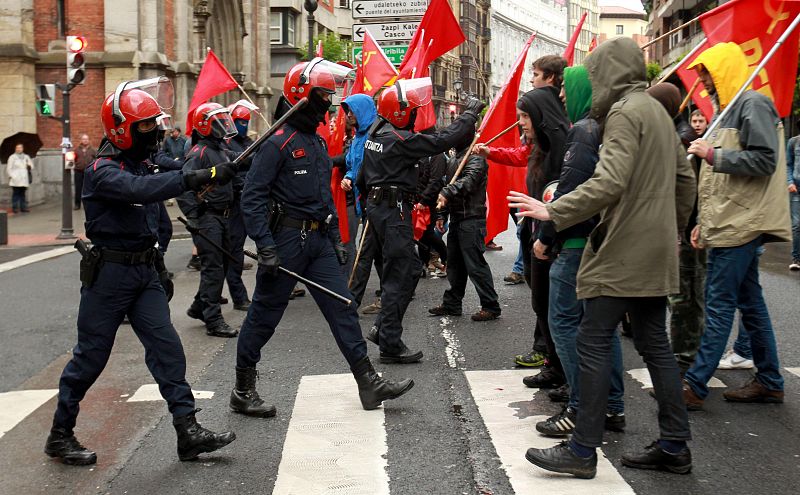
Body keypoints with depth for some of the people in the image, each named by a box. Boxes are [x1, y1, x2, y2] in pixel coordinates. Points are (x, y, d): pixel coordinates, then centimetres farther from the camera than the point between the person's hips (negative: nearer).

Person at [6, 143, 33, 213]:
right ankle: (15, 208, -4)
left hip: (24, 179, 4)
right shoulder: (12, 157, 3)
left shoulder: (26, 157, 16)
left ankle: (23, 207, 6)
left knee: (23, 194, 4)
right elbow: (9, 168, 1)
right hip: (15, 179, -4)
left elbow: (31, 166, 22)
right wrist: (11, 176, -8)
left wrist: (29, 166, -1)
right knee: (16, 193, -7)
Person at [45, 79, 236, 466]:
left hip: (144, 271, 7)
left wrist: (159, 268, 23)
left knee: (167, 347, -2)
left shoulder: (142, 164, 12)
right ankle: (60, 435, 18)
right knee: (91, 356, 2)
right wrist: (195, 179, -46)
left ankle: (188, 432, -1)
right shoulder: (103, 171, -15)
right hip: (109, 273, -7)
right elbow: (139, 190, -37)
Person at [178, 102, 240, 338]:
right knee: (213, 268, -9)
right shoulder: (200, 153, -15)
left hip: (221, 217, 10)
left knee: (223, 263, 16)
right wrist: (194, 218, -25)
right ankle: (213, 321, -6)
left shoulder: (221, 149, 15)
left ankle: (199, 307, 29)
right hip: (207, 218, -10)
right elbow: (183, 186, -23)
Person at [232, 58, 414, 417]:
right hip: (286, 239, -8)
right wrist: (265, 247, -23)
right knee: (264, 315, 2)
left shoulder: (317, 143, 16)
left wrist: (336, 238, 20)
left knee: (342, 309, 5)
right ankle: (243, 391, 15)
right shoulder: (279, 141, -12)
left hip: (318, 240, 8)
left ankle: (369, 384, 8)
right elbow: (252, 197, -17)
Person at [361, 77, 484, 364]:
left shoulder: (376, 133, 10)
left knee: (410, 268, 16)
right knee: (399, 276, -4)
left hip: (378, 204, 10)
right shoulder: (398, 139, -18)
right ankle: (390, 345, 1)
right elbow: (442, 141, -19)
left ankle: (382, 329, 19)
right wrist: (470, 114, -11)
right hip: (393, 210, -10)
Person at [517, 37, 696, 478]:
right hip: (654, 252, 10)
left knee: (593, 342, -6)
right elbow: (684, 176, 21)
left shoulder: (624, 113, -13)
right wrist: (671, 227, 27)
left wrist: (553, 212, -23)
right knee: (654, 343, 12)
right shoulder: (657, 111, 16)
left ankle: (583, 450, -3)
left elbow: (608, 182, -26)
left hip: (622, 251, -10)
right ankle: (674, 446, 16)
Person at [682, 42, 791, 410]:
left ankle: (695, 385, -7)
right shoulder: (729, 109, 21)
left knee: (719, 304, -9)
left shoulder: (752, 104, -9)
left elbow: (765, 160, -19)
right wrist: (705, 222, 21)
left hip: (741, 224, -10)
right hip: (733, 224, 10)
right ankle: (769, 381, 18)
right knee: (750, 302, 12)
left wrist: (715, 155, -17)